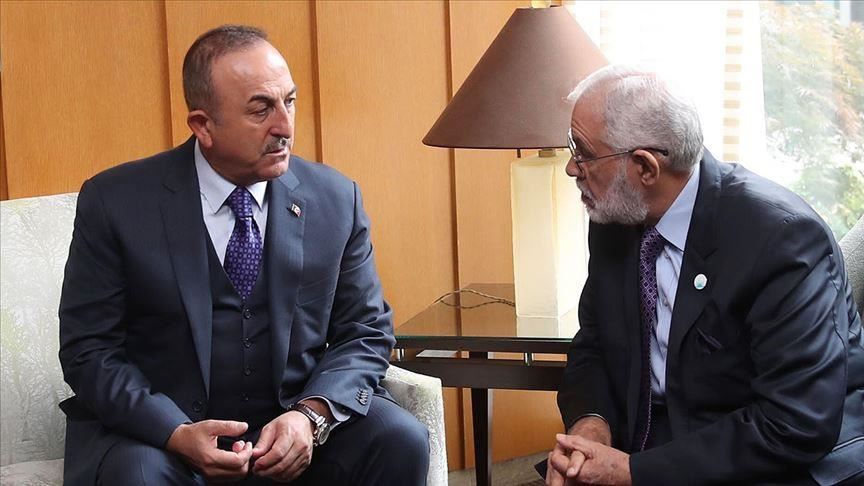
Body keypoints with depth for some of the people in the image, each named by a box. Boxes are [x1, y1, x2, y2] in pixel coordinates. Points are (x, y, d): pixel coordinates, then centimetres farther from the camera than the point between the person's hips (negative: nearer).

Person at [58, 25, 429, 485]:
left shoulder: (335, 199, 0)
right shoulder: (116, 203, -7)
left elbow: (366, 332, 5)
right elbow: (89, 350, -7)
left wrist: (312, 414, -16)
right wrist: (177, 434, -23)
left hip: (294, 418, 3)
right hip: (157, 425, -3)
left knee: (401, 441, -21)